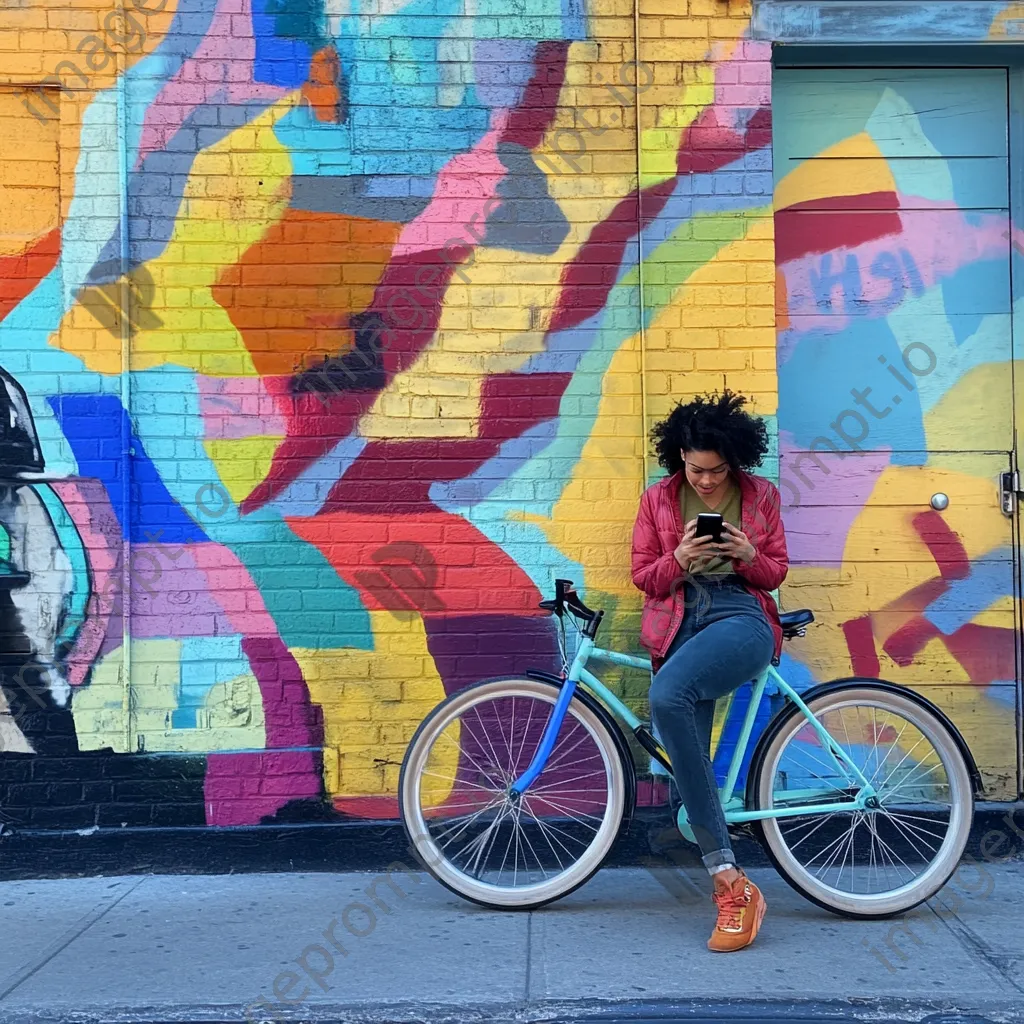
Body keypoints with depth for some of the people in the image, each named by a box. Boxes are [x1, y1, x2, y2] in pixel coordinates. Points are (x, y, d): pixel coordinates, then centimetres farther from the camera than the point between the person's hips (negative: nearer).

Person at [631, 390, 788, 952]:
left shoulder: (760, 495, 8)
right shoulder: (658, 499, 10)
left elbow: (776, 572, 12)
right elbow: (643, 575, 10)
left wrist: (749, 556, -11)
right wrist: (679, 559, -12)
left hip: (742, 617, -4)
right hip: (680, 624, 4)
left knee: (667, 695, -33)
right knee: (684, 748, -12)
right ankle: (732, 888, -6)